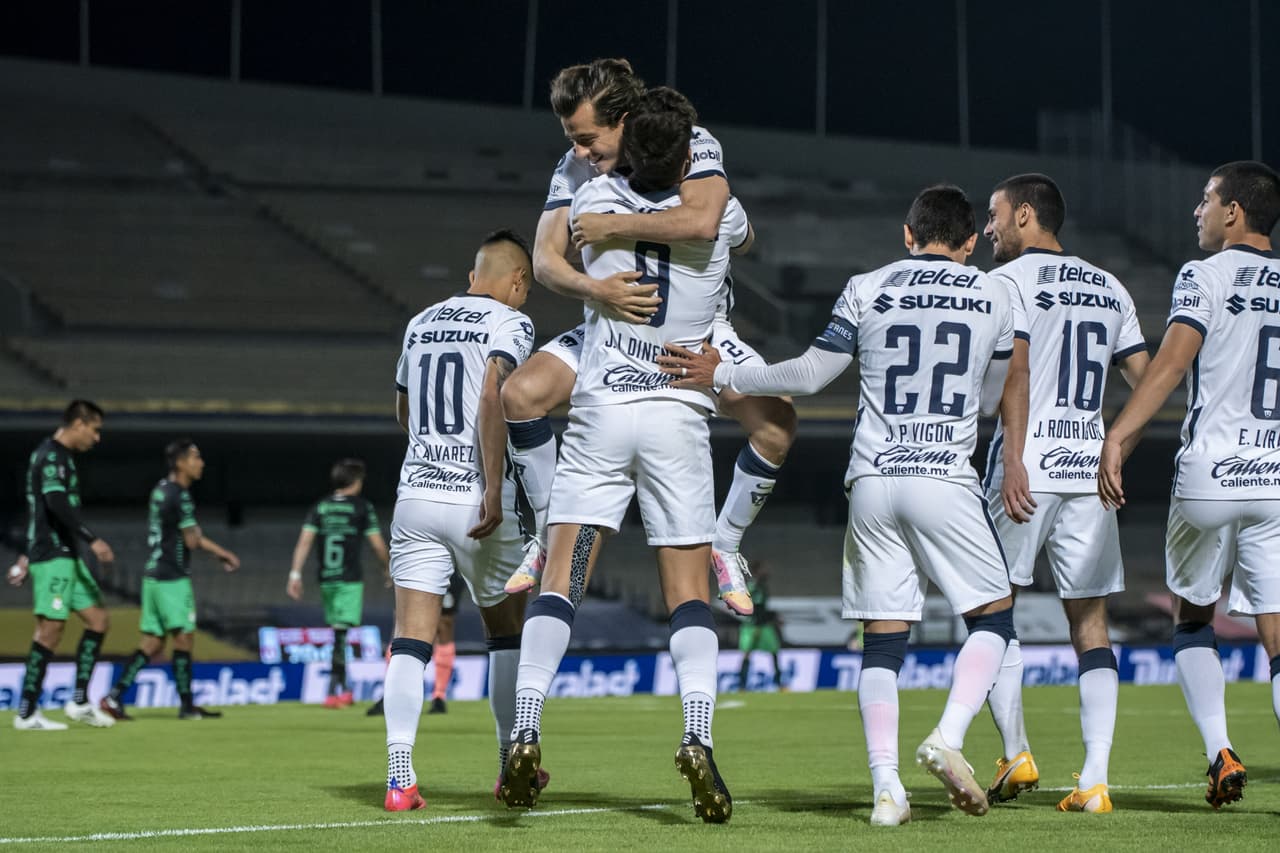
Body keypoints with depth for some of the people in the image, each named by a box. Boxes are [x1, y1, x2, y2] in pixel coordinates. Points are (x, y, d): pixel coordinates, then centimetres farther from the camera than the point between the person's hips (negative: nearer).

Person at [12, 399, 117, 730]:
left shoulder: (61, 457, 19)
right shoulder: (51, 456, -12)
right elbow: (57, 504, -26)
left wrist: (29, 555, 29)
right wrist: (93, 540, -31)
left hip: (67, 556, 10)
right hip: (52, 557, -10)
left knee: (98, 619, 7)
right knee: (50, 630, -9)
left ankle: (79, 702, 9)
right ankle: (27, 714, -6)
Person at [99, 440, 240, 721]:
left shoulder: (161, 490, 15)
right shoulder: (180, 496, -14)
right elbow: (192, 541, -14)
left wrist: (222, 553, 20)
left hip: (154, 574, 9)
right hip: (172, 578, -9)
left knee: (152, 643, 9)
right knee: (184, 637, -2)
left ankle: (115, 696, 2)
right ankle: (187, 705, 1)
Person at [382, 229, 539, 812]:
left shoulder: (421, 323, 16)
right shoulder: (509, 323, -3)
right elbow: (492, 400, -19)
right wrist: (494, 490, -20)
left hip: (416, 495, 4)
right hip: (476, 502, -4)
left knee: (410, 642, -3)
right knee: (506, 630, 16)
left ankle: (400, 777, -16)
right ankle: (512, 764, 24)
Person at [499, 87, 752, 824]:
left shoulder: (596, 201, -2)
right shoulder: (716, 214, -3)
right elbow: (746, 237, 25)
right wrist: (699, 174, 42)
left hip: (601, 411, 0)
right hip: (680, 418, 0)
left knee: (561, 579, -1)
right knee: (689, 592, 2)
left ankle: (526, 730, -16)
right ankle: (699, 734, -16)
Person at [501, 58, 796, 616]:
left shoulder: (695, 147, -19)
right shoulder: (574, 169, -8)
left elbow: (702, 221, -39)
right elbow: (545, 259, -15)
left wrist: (608, 227, -33)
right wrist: (594, 290, -37)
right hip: (614, 320, 2)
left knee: (775, 420, -24)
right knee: (520, 395, -20)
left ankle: (725, 547, 1)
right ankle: (551, 537, -1)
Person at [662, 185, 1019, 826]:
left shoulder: (867, 289, 6)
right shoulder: (993, 297, 8)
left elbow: (808, 376, 7)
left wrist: (723, 375, 18)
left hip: (872, 479, 2)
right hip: (945, 481, -2)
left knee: (883, 637, 5)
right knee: (993, 617, 11)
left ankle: (886, 789, -6)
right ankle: (948, 737, -12)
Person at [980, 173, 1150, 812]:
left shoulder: (1009, 281, -2)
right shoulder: (1108, 287, 17)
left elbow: (1016, 370, -14)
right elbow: (1146, 379, 15)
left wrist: (1015, 460, -19)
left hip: (1029, 466, -5)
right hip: (1091, 467, 5)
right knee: (1090, 623, 5)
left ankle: (1016, 754, 1)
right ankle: (1095, 779, -4)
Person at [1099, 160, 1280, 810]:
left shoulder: (1204, 277, -3)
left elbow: (1171, 364, -16)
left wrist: (1117, 437, -22)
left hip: (1208, 476, -3)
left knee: (1192, 617, 17)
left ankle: (1220, 752, 2)